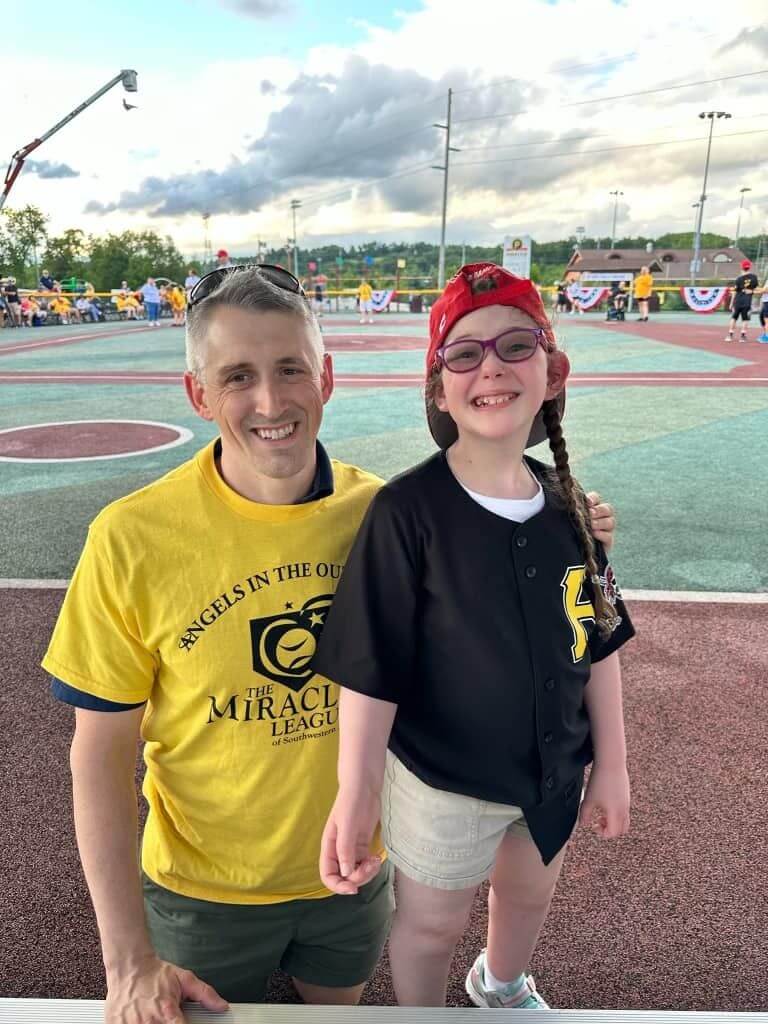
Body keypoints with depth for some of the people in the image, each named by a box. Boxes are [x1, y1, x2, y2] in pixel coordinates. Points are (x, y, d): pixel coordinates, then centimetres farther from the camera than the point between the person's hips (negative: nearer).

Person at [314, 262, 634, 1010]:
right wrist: (357, 794, -21)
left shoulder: (567, 502, -8)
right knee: (432, 925, 21)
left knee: (530, 894, 31)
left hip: (555, 768, 6)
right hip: (442, 780, -5)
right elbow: (369, 671, -21)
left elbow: (598, 645, 0)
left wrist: (611, 766, 5)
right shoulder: (407, 511, -25)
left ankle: (501, 985, 65)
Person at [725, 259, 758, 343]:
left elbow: (734, 292, -1)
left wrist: (731, 303, 4)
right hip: (747, 301, 0)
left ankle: (730, 335, 8)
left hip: (738, 301, 0)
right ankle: (742, 335, 0)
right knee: (745, 319, 5)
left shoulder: (739, 278, -3)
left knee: (734, 318, 10)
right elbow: (755, 289, 6)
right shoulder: (754, 276, 0)